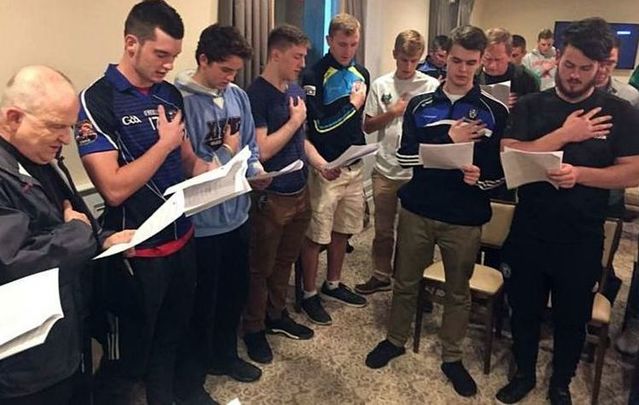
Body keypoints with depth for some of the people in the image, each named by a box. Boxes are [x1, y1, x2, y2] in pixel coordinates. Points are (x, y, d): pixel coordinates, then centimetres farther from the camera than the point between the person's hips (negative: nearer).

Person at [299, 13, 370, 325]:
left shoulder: (361, 73, 10)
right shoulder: (314, 76, -11)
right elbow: (317, 125, -18)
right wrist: (351, 105, -8)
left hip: (354, 165, 7)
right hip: (326, 168, -6)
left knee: (343, 229, 16)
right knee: (316, 234, 3)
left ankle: (333, 284, 34)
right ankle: (309, 294, 19)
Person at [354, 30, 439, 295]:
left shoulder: (432, 86, -2)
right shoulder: (381, 85, 4)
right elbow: (367, 126, 5)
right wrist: (392, 112, -8)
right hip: (385, 169, 2)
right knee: (383, 229, 14)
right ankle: (381, 276, 32)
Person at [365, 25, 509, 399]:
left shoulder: (495, 111, -1)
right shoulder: (420, 105, 2)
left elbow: (504, 169, -1)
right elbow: (406, 158, -8)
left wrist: (481, 179, -21)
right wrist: (449, 139, -17)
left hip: (465, 218, -1)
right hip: (417, 210, 1)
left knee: (459, 291, 13)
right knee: (406, 282, 15)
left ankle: (452, 357, 32)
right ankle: (396, 340, 37)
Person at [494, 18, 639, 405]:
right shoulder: (530, 106, -1)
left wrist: (579, 174, -23)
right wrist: (565, 134, -19)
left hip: (582, 240, 0)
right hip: (528, 233, 1)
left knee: (572, 318, 16)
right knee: (525, 311, 16)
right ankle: (524, 374, 39)